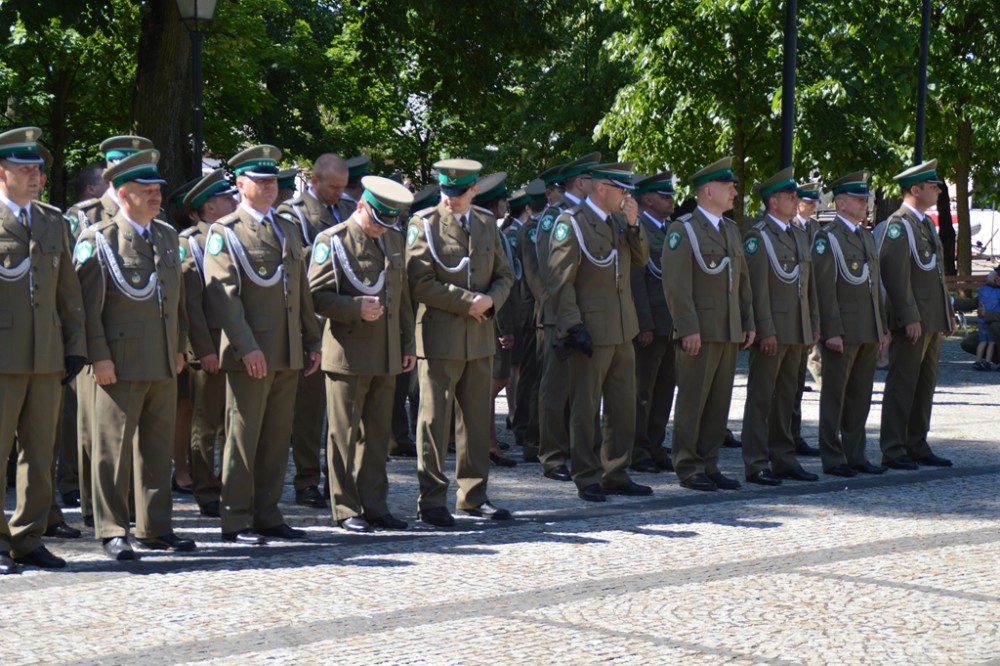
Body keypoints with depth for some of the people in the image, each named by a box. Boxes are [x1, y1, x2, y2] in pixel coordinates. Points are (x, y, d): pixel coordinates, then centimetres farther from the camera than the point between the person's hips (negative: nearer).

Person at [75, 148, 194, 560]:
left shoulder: (168, 236, 14)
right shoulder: (98, 239, -5)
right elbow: (89, 302, -9)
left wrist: (180, 347, 16)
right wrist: (99, 356, -13)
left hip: (164, 365, 6)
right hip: (121, 364, -6)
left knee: (158, 448, 11)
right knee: (114, 448, -1)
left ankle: (155, 528, 19)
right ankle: (113, 531, 5)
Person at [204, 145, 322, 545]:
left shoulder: (288, 230, 18)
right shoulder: (225, 232, -3)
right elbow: (223, 294, -12)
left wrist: (312, 341, 15)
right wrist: (246, 347, -20)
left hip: (288, 356, 7)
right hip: (250, 356, -6)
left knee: (277, 438, 9)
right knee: (242, 438, -2)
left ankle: (267, 515, 17)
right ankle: (236, 521, 3)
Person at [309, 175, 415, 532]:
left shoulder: (393, 240, 14)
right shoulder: (332, 241, -6)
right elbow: (316, 295, -10)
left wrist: (408, 343, 15)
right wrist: (356, 308, -22)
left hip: (387, 356, 6)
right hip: (348, 354, -6)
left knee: (378, 434, 9)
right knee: (344, 434, 0)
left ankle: (375, 506, 16)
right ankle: (346, 509, 7)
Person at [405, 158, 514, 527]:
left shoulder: (487, 226, 13)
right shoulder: (423, 224, -4)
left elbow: (504, 274, 15)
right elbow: (419, 282, -11)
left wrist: (490, 300, -7)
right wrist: (466, 301, -15)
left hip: (480, 336, 5)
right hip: (440, 337, -5)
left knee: (477, 417, 11)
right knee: (434, 419, -2)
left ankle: (474, 494, 20)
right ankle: (432, 500, 4)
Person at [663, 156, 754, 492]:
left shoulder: (731, 229, 17)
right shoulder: (683, 229, -7)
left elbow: (742, 281, 20)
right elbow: (676, 284, -13)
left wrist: (748, 322, 13)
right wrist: (688, 329, -18)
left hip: (730, 332, 7)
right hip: (700, 332, -7)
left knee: (719, 401, 9)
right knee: (693, 401, -3)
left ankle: (709, 465, 15)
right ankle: (688, 468, 3)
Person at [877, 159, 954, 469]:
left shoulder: (927, 223, 17)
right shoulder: (898, 224, -12)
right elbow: (896, 274, -19)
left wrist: (948, 312, 20)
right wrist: (910, 317, -22)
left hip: (933, 321, 9)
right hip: (912, 321, -9)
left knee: (925, 385, 12)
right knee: (902, 385, -5)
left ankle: (917, 446, 19)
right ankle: (893, 451, -1)